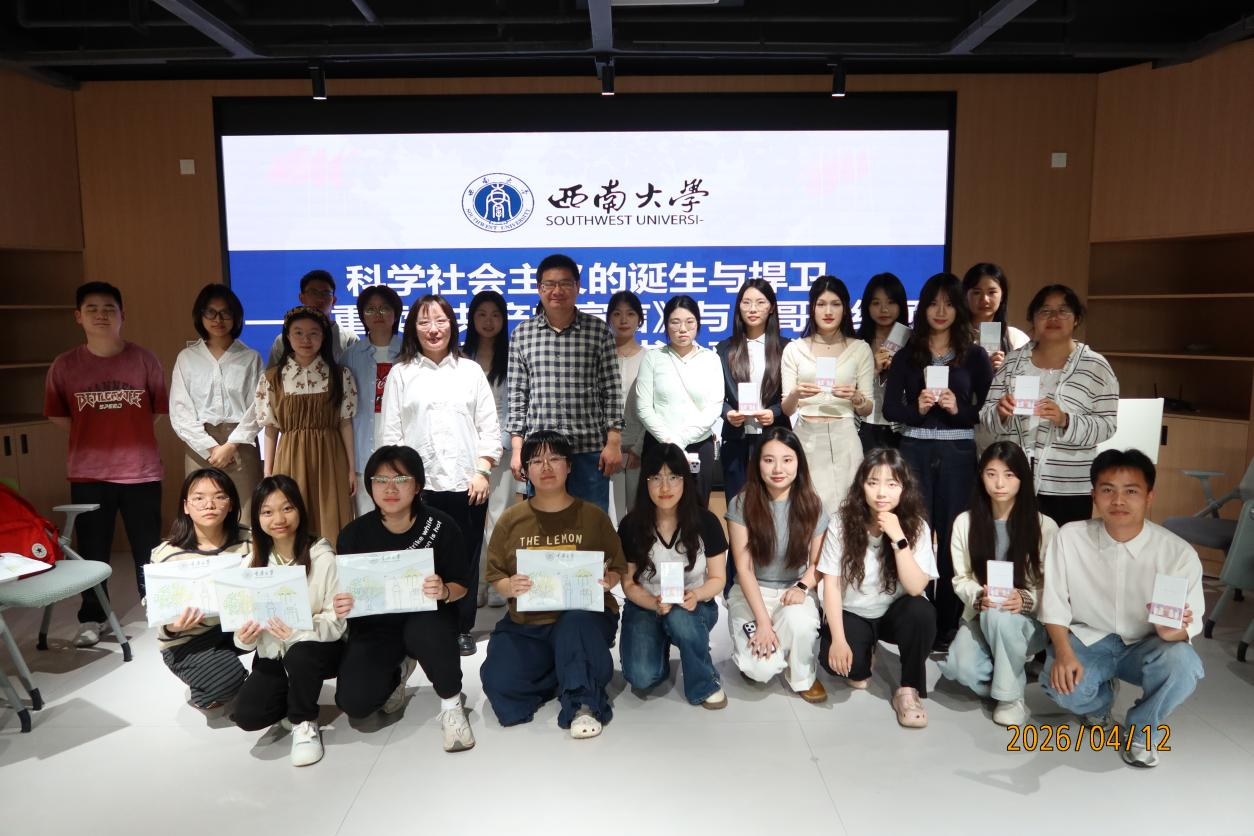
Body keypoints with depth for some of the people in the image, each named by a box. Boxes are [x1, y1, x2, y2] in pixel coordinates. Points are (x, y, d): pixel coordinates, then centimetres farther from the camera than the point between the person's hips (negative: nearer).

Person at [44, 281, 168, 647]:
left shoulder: (144, 360, -3)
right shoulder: (64, 365, -1)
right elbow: (58, 416, 10)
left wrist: (127, 434, 5)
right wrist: (94, 437, 6)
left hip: (141, 471, -1)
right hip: (88, 474, 1)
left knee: (148, 549, 9)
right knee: (91, 550, 11)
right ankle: (91, 619, 26)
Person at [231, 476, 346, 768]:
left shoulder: (323, 557, -17)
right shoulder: (252, 562, -2)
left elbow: (337, 621, -18)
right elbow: (246, 619, -1)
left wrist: (299, 631, -36)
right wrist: (245, 637, -24)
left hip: (317, 649, -4)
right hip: (274, 655, 4)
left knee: (299, 653, -36)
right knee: (247, 715, -17)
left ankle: (304, 723, -7)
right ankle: (292, 698, 18)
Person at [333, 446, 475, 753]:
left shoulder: (440, 526, -14)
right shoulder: (354, 534, -10)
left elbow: (461, 585, -7)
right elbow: (344, 594, -2)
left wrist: (443, 591, -31)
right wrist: (341, 607, -27)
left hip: (427, 616, -2)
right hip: (376, 624, 3)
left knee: (424, 631, -39)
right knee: (354, 702, -17)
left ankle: (451, 704, -9)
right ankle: (398, 668, 21)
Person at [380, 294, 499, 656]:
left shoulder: (471, 371, 10)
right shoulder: (400, 374, 8)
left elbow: (489, 426, 7)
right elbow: (391, 432, 5)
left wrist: (483, 471, -3)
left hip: (466, 483, 1)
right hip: (418, 485, 0)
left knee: (465, 559, 6)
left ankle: (462, 628, 19)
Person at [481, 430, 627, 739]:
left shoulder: (593, 516, 4)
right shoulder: (510, 520, 6)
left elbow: (618, 568, 8)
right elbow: (495, 575, 8)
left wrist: (608, 581, -16)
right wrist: (509, 587, -16)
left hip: (583, 614, -3)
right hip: (527, 623, 3)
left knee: (576, 623, -39)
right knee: (499, 681, -23)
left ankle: (583, 704, -20)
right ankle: (584, 674, 0)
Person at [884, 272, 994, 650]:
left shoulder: (974, 355, 6)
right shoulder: (907, 354, 8)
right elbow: (889, 407, 3)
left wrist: (958, 409, -16)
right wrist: (917, 408, -15)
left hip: (958, 452, -1)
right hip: (915, 451, 1)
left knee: (952, 537, 2)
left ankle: (947, 626, 13)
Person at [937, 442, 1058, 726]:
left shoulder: (1045, 526, -8)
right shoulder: (965, 522, -1)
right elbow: (961, 579, 2)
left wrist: (1025, 600, -25)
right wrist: (978, 597, -20)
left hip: (1029, 621, -1)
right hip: (980, 615, 2)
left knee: (1000, 616, -38)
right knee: (962, 667, -30)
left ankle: (1011, 694, -13)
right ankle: (1010, 670, 6)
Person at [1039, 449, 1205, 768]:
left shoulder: (1179, 553, -17)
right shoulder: (1069, 538, -15)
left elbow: (1190, 626, -14)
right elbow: (1055, 604, -7)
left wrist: (1173, 630, -38)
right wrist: (1063, 653, -21)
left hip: (1145, 645, 0)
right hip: (1087, 639, 0)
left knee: (1181, 664, -33)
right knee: (1059, 683, -29)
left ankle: (1142, 731, 1)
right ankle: (1099, 702, 13)